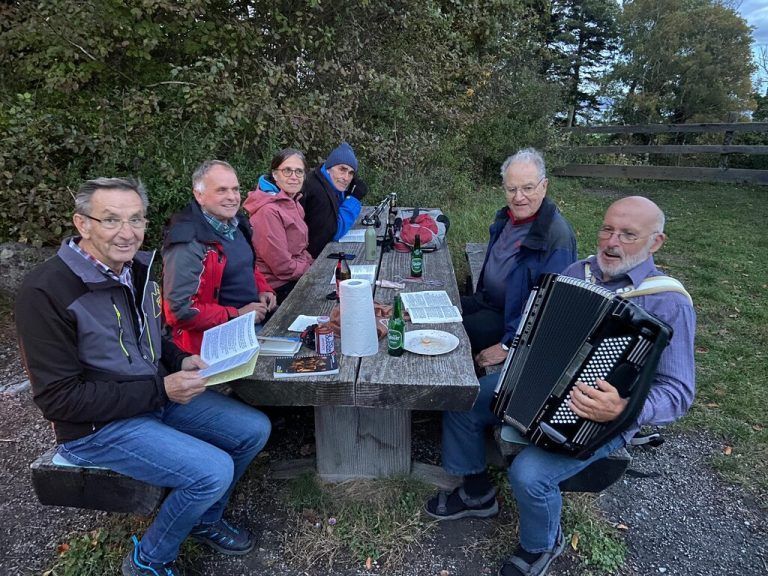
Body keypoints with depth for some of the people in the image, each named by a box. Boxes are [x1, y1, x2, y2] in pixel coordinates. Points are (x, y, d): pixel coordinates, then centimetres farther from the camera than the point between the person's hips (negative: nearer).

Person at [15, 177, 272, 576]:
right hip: (96, 426, -7)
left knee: (255, 429, 3)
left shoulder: (136, 268, 1)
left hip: (159, 395, 8)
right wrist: (160, 390, -24)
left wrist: (182, 361, -4)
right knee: (215, 471, -22)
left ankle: (205, 519, 28)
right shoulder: (46, 292, -23)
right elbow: (57, 397, -21)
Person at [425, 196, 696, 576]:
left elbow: (677, 392, -19)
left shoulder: (669, 302, -17)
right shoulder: (580, 270, 2)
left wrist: (624, 409, -37)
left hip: (595, 418, -6)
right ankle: (476, 491, 25)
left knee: (529, 474, -26)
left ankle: (541, 545, 11)